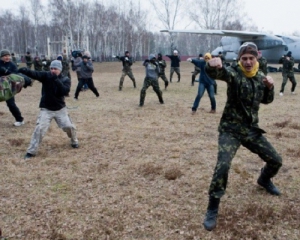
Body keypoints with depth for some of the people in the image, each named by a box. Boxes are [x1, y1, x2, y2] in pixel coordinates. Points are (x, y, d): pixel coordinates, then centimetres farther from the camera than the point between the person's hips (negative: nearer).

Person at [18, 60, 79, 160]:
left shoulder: (65, 79, -5)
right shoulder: (46, 76, -7)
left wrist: (56, 80, -32)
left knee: (69, 126, 0)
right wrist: (24, 70, -47)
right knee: (39, 129, -11)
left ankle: (74, 141, 31)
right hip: (46, 109, -1)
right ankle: (31, 151, 0)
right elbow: (34, 74, -26)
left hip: (60, 109, 1)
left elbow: (65, 91, -22)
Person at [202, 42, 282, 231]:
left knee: (276, 160, 15)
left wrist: (270, 87, -5)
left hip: (252, 130, 6)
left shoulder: (261, 77, 4)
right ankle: (213, 209, -7)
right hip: (231, 130, -6)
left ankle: (264, 180, 51)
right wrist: (213, 65, -62)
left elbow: (267, 100, 17)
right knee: (223, 166, -24)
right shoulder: (234, 74, -15)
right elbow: (216, 72, -37)